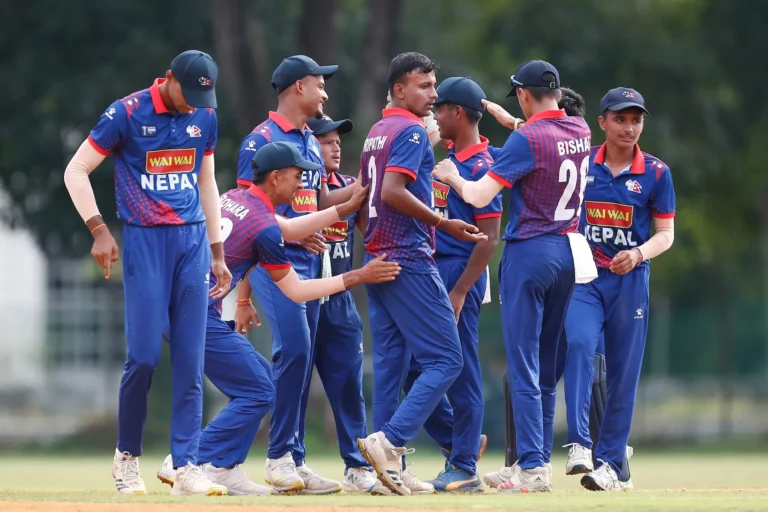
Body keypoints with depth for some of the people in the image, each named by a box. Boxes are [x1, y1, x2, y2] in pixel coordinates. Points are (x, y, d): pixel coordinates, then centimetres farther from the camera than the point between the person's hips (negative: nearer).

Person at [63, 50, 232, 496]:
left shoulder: (204, 117, 9)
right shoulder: (127, 113, -7)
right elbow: (76, 171, -3)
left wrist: (217, 253, 17)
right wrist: (99, 229, -13)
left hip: (193, 241, 4)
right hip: (145, 241, -4)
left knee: (191, 358, -1)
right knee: (145, 354, -9)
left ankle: (187, 467, -1)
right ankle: (127, 457, 10)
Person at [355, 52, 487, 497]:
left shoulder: (376, 133, 18)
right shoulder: (412, 132, -10)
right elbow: (392, 192, -22)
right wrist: (444, 224, -17)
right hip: (410, 263, -10)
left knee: (390, 363, 8)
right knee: (445, 360, -9)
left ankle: (391, 470, 6)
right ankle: (389, 442, -21)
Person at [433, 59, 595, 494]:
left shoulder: (526, 139, -15)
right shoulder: (581, 132, 6)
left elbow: (480, 196, -16)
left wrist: (452, 177, 3)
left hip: (529, 252, -7)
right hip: (569, 252, 7)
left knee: (524, 366, -6)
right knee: (546, 366, 14)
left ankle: (533, 469, -12)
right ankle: (537, 461, 18)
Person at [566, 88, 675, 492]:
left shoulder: (656, 173, 1)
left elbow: (666, 234, 2)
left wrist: (639, 253, -15)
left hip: (630, 279, 0)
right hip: (584, 276, 0)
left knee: (623, 372, 2)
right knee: (578, 342, -24)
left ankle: (612, 463, 11)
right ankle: (580, 443, -26)